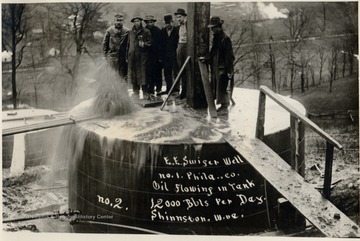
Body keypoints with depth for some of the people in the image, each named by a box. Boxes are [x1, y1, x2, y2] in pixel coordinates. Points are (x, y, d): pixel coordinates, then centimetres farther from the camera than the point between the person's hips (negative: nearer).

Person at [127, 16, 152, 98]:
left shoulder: (146, 32, 3)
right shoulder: (131, 32, 16)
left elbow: (150, 43, 4)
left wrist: (144, 44, -17)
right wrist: (127, 56, 16)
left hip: (142, 56, -4)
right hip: (132, 56, 4)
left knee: (143, 75, -8)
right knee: (133, 75, 6)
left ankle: (145, 93, -1)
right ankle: (136, 93, 15)